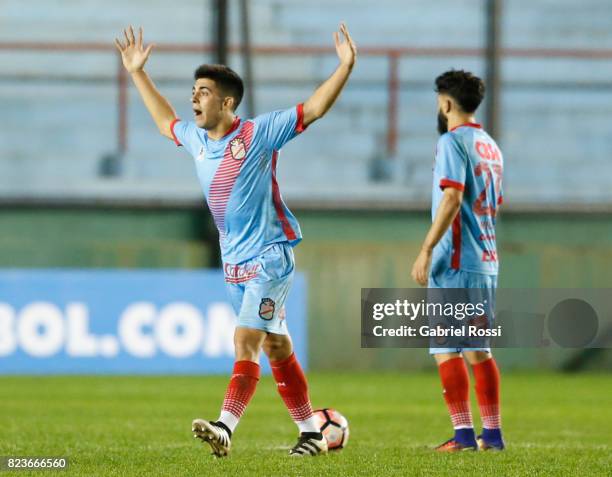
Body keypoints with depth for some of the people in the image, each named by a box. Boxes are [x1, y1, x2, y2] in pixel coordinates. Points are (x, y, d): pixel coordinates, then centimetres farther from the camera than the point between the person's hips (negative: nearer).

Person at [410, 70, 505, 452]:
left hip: (456, 262, -8)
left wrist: (427, 250, -20)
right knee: (479, 350, 12)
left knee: (446, 349, -7)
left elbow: (452, 198, -20)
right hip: (486, 261, 8)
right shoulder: (491, 146, 16)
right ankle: (492, 433, 11)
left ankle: (464, 433, -12)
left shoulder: (453, 140, -10)